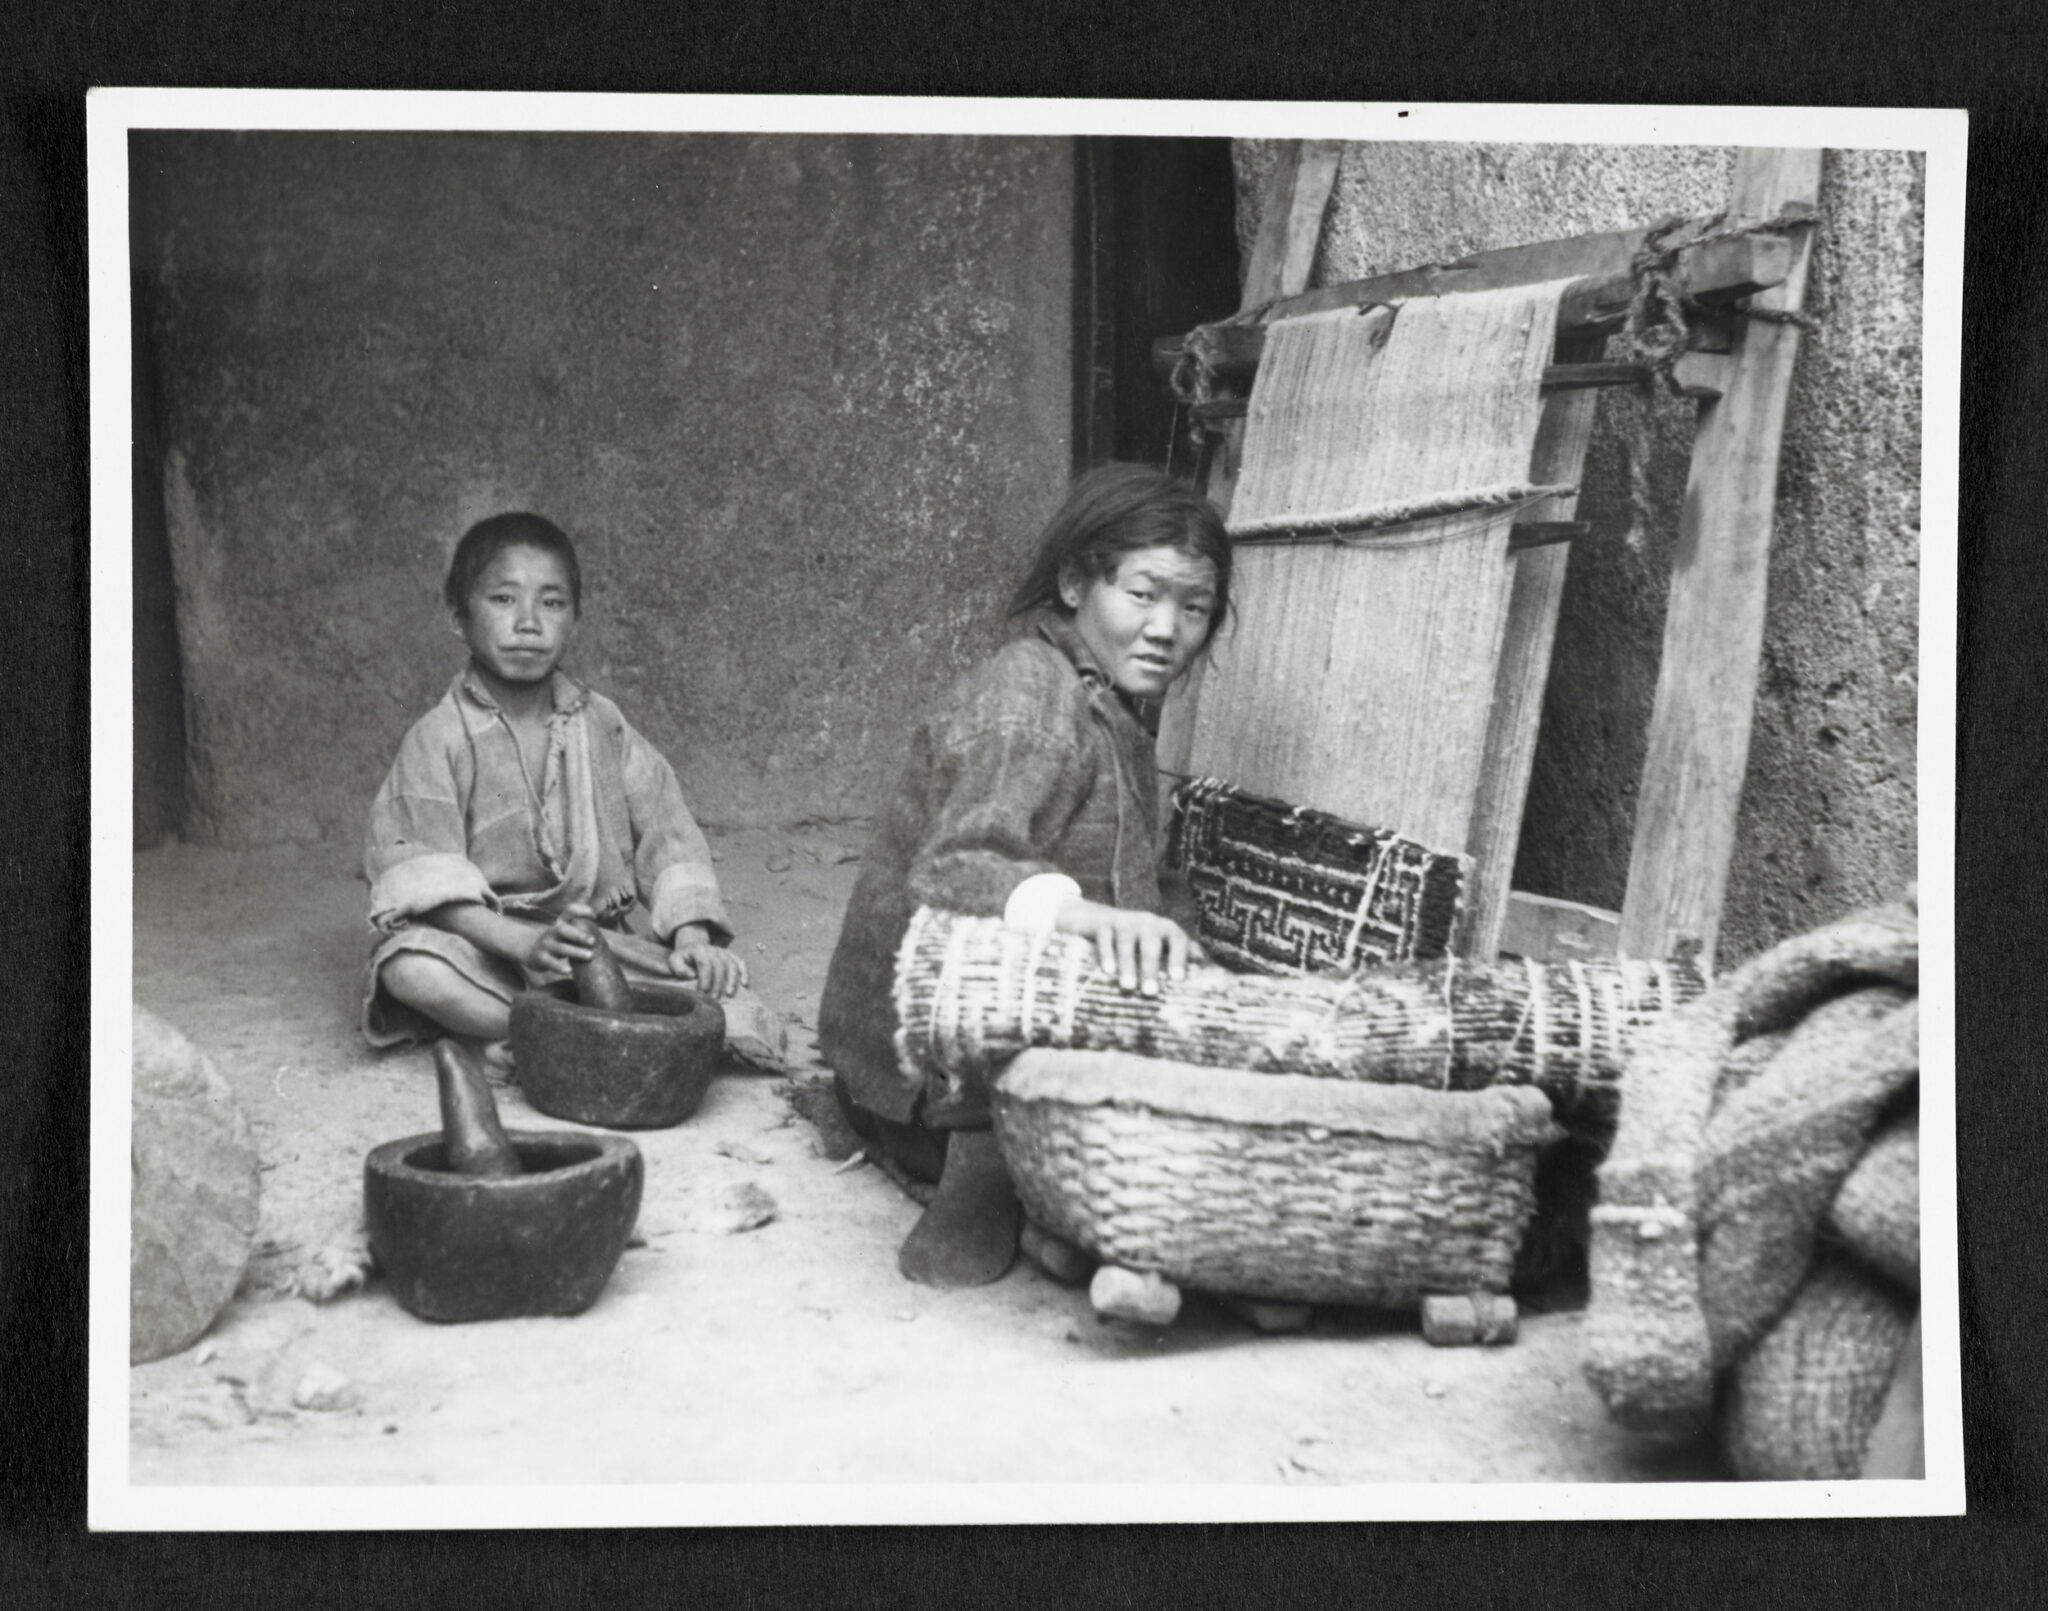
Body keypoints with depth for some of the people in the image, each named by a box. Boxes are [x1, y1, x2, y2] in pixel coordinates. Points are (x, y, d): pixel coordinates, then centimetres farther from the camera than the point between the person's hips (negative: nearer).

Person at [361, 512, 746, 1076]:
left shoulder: (600, 726, 5)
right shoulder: (440, 738, -6)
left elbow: (667, 837, 2)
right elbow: (425, 879, -16)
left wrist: (693, 937, -16)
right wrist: (522, 941, -31)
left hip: (595, 941, 4)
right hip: (486, 946, -3)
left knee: (717, 977, -19)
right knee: (410, 967, -35)